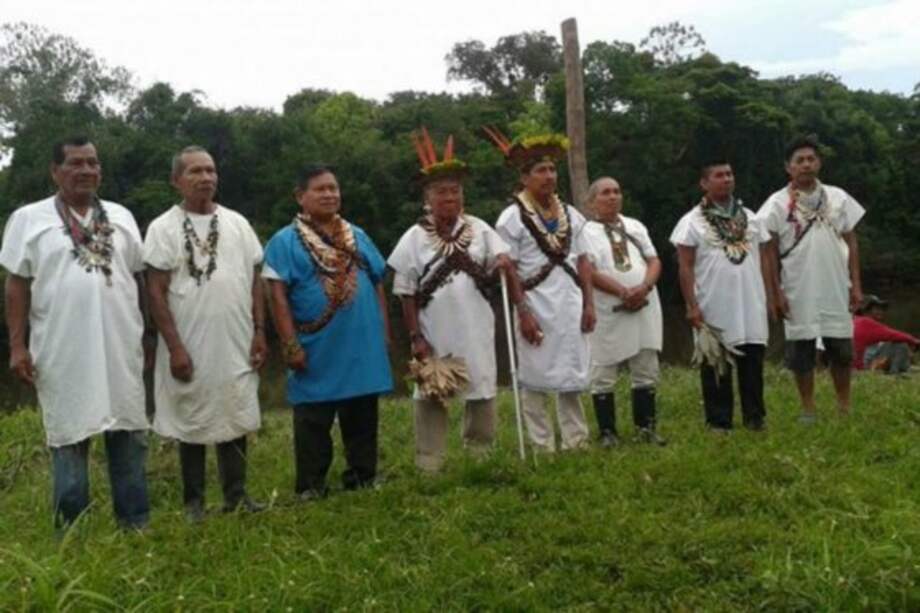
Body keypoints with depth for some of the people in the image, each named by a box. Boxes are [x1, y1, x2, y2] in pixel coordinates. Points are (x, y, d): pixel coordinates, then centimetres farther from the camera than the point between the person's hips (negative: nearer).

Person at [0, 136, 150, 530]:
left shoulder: (120, 217, 10)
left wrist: (146, 333, 11)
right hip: (62, 353, -3)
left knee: (129, 435, 8)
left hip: (121, 349, 3)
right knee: (69, 439, 6)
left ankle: (137, 524, 18)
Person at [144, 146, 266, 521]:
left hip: (237, 345, 4)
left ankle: (236, 495, 21)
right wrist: (175, 347, -13)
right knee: (192, 422, 7)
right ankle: (194, 501, 19)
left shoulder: (237, 223, 8)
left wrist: (259, 331, 3)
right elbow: (156, 292, -8)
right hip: (190, 348, -3)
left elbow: (255, 280, 10)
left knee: (236, 419, 9)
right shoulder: (163, 228, -5)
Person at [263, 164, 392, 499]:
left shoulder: (358, 236, 13)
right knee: (313, 425, 5)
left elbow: (377, 285, 16)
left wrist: (384, 331, 10)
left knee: (362, 421, 13)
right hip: (316, 354, -4)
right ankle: (310, 490, 16)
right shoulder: (285, 241, -3)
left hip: (363, 349, 5)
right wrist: (291, 346, -15)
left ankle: (363, 481, 27)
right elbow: (278, 296, -9)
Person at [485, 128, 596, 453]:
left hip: (571, 306, 5)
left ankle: (576, 442, 20)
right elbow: (509, 270, -9)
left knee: (572, 376, 10)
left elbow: (582, 261, 11)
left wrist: (588, 304, 4)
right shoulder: (512, 217, -6)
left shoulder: (570, 214, 10)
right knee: (536, 380, 2)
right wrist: (523, 313, -13)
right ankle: (543, 448, 11)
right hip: (536, 308, -5)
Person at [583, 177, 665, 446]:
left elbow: (654, 261, 9)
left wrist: (644, 287, -11)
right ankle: (608, 432, 9)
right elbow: (590, 272, -13)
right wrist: (623, 292, -19)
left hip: (644, 309, 5)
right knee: (603, 376, -1)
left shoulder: (635, 226, 16)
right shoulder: (586, 232, -2)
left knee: (646, 371, 9)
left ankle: (646, 426, 19)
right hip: (607, 313, -5)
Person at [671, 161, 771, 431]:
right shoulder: (692, 222, -2)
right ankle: (719, 420, 11)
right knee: (716, 365, 3)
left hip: (751, 305, 4)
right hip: (714, 308, -4)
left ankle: (754, 416, 17)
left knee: (753, 362, 6)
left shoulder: (749, 217, 13)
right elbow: (685, 267, -5)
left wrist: (770, 294, 7)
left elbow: (763, 259, 14)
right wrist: (691, 305, -11)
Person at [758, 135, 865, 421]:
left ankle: (845, 407, 23)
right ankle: (808, 409, 15)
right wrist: (776, 292, -8)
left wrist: (856, 284, 3)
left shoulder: (838, 197, 5)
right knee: (801, 351, 4)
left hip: (836, 290, 2)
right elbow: (771, 251, -3)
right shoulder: (778, 203, -3)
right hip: (798, 292, -2)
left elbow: (851, 242, 8)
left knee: (841, 349, 8)